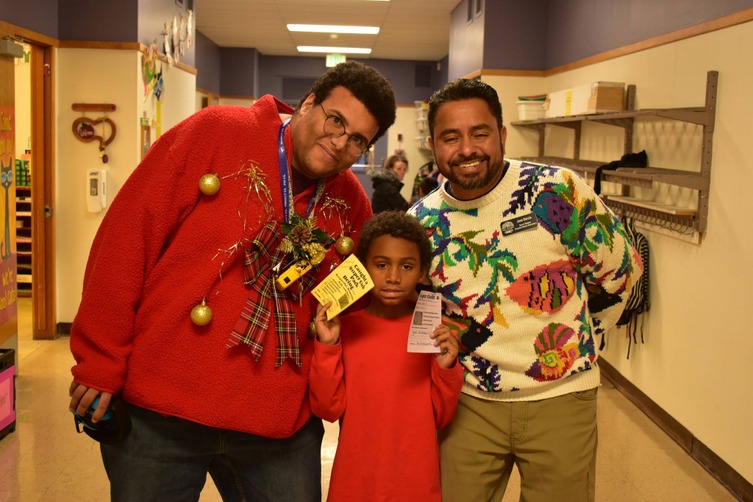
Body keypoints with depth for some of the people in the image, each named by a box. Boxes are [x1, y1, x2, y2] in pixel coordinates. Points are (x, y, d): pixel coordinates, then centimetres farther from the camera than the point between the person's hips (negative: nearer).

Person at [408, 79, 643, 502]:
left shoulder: (559, 191, -13)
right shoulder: (420, 224, -3)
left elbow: (620, 270, -1)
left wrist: (575, 345, 5)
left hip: (560, 398, -2)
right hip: (469, 402, 2)